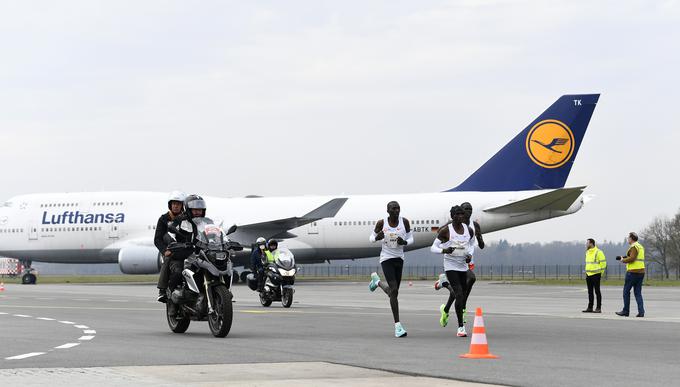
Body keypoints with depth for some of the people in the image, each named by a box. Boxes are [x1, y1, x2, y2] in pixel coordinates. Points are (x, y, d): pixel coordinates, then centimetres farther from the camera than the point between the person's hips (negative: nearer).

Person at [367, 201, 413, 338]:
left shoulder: (405, 222, -2)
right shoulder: (381, 223, -8)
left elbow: (411, 239, 8)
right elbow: (371, 238, 5)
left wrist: (404, 242, -16)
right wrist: (377, 238, -19)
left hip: (399, 259, 4)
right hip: (386, 258, -4)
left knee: (392, 292, 13)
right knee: (394, 290, -16)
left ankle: (377, 281, 47)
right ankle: (397, 326, -14)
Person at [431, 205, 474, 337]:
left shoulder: (469, 230, 4)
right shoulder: (445, 231, -10)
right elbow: (433, 248, -6)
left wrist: (469, 256, 3)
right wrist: (444, 250, -26)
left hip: (463, 266, 6)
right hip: (451, 265, -6)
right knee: (459, 294, -18)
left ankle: (445, 310, 50)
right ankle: (461, 326, -13)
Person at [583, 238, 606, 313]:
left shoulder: (598, 252, -10)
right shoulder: (587, 252, 15)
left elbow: (603, 263, -10)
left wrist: (600, 273, -7)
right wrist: (587, 272, 17)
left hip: (595, 275, -8)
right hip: (588, 275, 8)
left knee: (597, 291, -4)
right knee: (590, 292, 9)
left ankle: (598, 308, -2)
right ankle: (590, 308, 13)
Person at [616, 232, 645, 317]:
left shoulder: (634, 247, -12)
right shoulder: (640, 247, 16)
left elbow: (632, 258, -23)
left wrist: (623, 260, -7)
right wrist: (624, 257, 14)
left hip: (633, 272, -8)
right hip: (641, 271, 8)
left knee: (626, 291, 3)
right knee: (638, 293, 7)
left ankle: (626, 311, 6)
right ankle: (641, 312, -5)